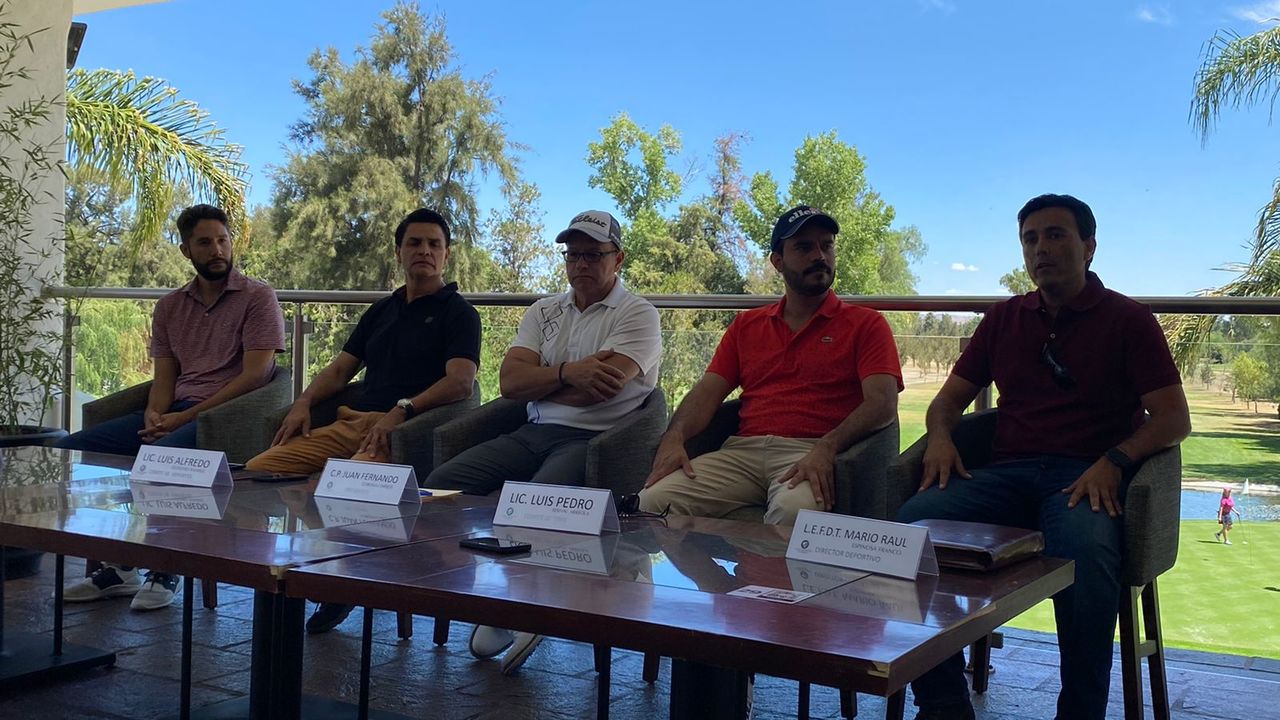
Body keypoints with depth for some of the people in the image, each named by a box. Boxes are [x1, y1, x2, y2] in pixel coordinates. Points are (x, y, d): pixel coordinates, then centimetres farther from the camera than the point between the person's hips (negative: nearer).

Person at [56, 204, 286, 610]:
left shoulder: (257, 297, 0)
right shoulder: (169, 307, 20)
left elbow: (254, 375, -9)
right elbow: (164, 378, 16)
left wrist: (186, 416, -13)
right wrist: (154, 414, -8)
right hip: (175, 415, 7)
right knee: (71, 449, -8)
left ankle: (165, 572, -17)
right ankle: (117, 567, -1)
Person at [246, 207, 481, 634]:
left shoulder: (458, 313, 5)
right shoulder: (381, 311, 27)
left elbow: (461, 381, -11)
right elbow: (340, 369, 26)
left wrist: (402, 410, -23)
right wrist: (303, 402, 6)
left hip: (406, 429, -7)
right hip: (351, 422, 7)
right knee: (258, 470, -14)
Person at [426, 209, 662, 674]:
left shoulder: (638, 315, 2)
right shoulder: (543, 312, 20)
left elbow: (600, 388, -14)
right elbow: (510, 382, 6)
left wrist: (539, 382, 1)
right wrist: (567, 373, -10)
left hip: (594, 439, -6)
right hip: (533, 434, 6)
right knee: (441, 485, -14)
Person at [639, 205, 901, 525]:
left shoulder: (866, 325, 11)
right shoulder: (746, 325, 24)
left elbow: (882, 404, -4)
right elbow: (708, 391, 14)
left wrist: (827, 448, -22)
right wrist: (674, 437, -8)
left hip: (813, 454, -3)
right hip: (742, 450, 3)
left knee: (793, 510, -40)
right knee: (653, 500, -23)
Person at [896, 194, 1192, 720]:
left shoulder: (1128, 320, 10)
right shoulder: (1004, 318, 21)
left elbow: (1174, 418, 2)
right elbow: (950, 398, 23)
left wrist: (1115, 461, -17)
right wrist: (940, 436, -2)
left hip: (1085, 476, -3)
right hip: (1006, 473, 3)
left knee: (1086, 549, -39)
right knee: (912, 522, -27)